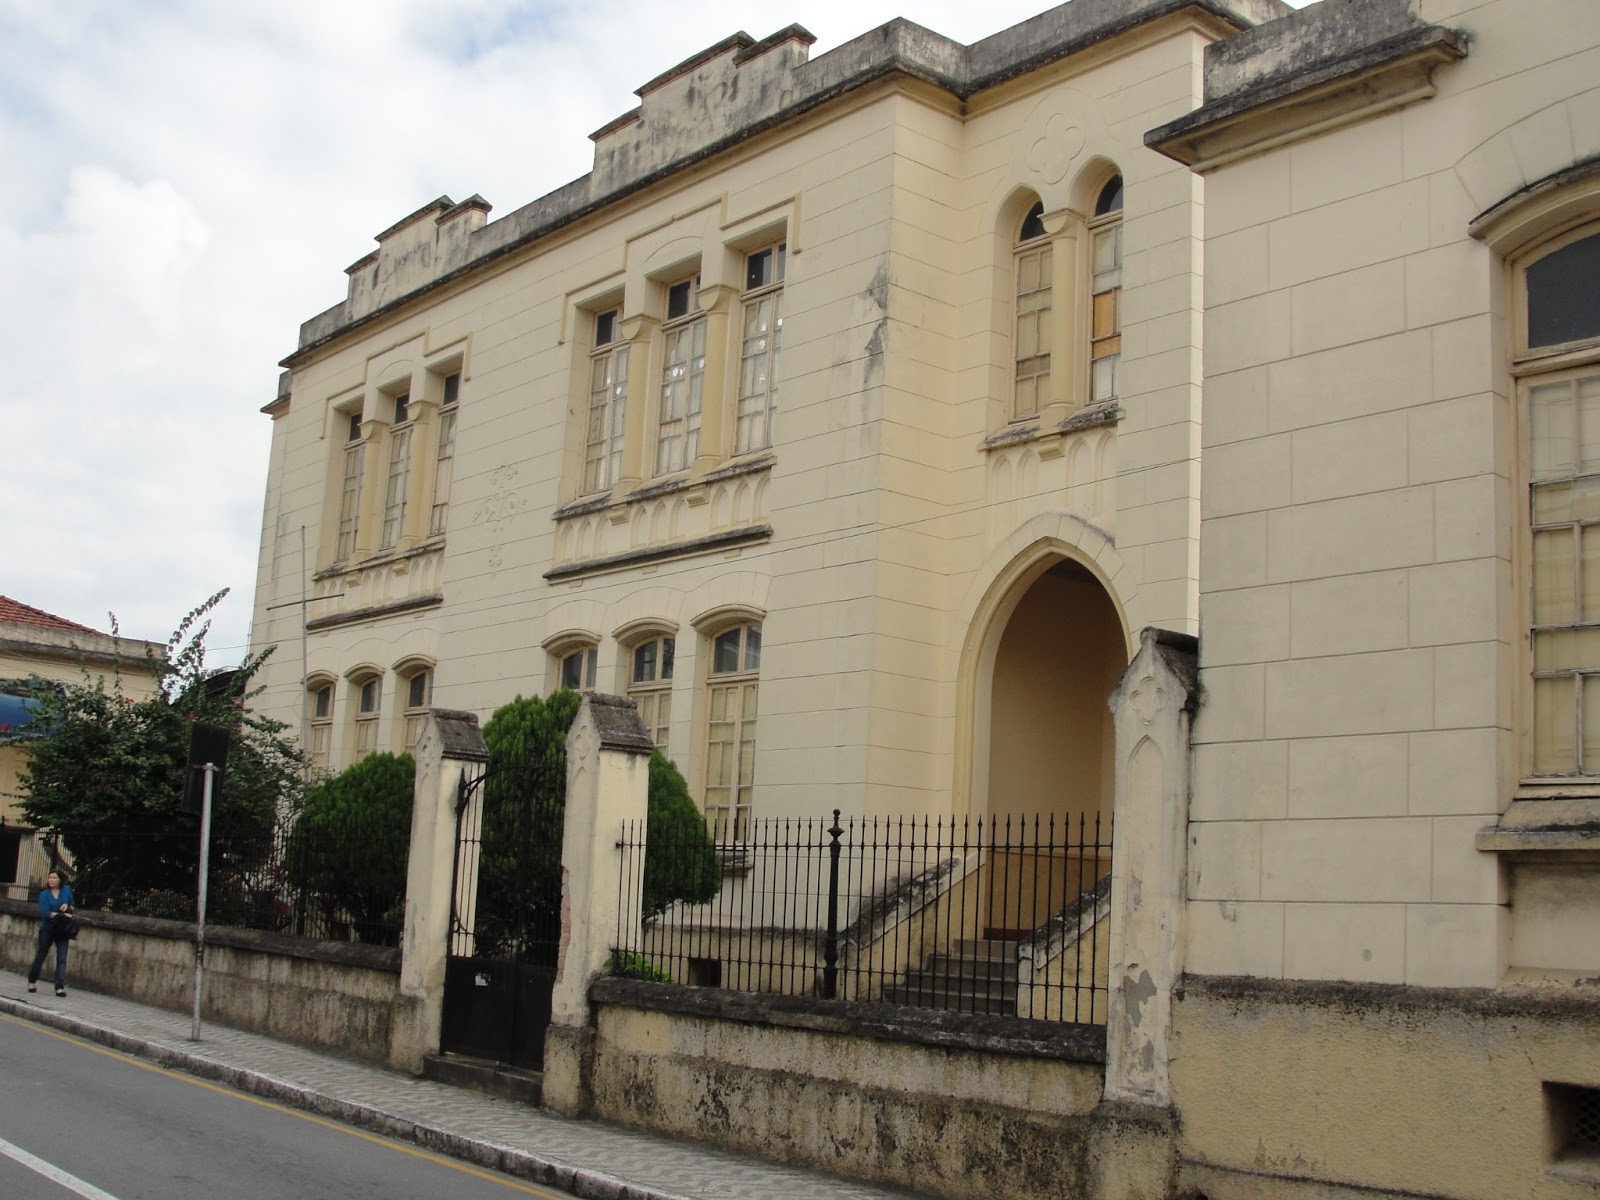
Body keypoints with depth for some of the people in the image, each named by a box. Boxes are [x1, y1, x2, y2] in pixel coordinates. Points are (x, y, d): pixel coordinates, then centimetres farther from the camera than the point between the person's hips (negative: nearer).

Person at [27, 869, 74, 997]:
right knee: (41, 955, 10)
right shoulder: (44, 894, -2)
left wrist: (68, 907, -11)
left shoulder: (67, 890, 4)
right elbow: (45, 913, -14)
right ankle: (32, 981, 28)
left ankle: (60, 987, -13)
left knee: (62, 958, -9)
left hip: (62, 930, 1)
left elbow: (72, 907, 12)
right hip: (47, 929, -1)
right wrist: (62, 914, -21)